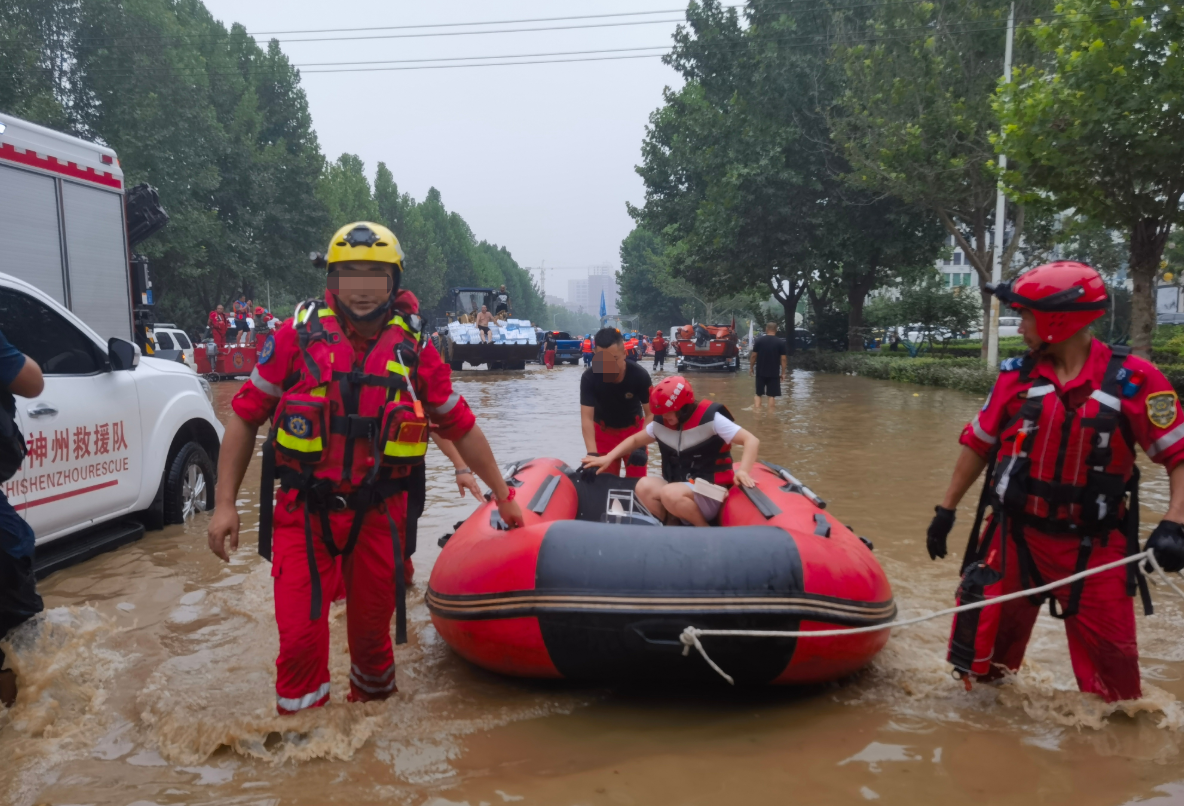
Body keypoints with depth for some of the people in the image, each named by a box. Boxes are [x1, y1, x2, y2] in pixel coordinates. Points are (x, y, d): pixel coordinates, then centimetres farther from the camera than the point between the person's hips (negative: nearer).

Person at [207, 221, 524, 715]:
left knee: (373, 627, 15)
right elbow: (246, 415, 1)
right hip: (304, 511, -1)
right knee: (301, 635, -5)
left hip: (379, 515, 2)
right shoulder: (298, 334, -4)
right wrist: (224, 503, -4)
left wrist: (503, 496, 12)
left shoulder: (414, 347, 1)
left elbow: (460, 427, 9)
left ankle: (372, 703, 42)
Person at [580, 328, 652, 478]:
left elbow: (650, 414, -23)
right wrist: (592, 454, -42)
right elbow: (587, 418, -31)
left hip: (633, 429, 0)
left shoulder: (640, 375, -27)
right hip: (604, 432, 0)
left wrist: (642, 446, -36)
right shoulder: (589, 377, -28)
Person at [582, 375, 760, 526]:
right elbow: (635, 440, 18)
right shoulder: (661, 423, 3)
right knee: (644, 486, -21)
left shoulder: (710, 418, -14)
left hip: (709, 493, -5)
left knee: (670, 494, -32)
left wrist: (743, 471, -35)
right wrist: (608, 458, 4)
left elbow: (752, 441, -17)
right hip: (678, 487, 6)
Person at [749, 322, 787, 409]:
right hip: (774, 373, -1)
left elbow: (753, 355, 0)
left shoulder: (759, 340, -2)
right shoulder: (780, 342, -4)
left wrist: (751, 367, 12)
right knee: (771, 395, 5)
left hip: (760, 372, 1)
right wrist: (783, 373, 2)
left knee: (758, 394, 11)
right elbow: (783, 359, -4)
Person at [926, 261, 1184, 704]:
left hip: (1093, 547, -2)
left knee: (1110, 652, 4)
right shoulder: (1016, 376, 0)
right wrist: (946, 510, 9)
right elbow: (978, 444, 8)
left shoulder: (1134, 379, -9)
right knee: (985, 633, 4)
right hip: (1014, 535, 2)